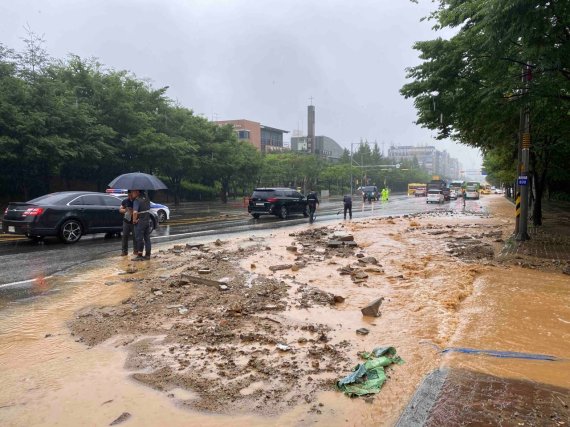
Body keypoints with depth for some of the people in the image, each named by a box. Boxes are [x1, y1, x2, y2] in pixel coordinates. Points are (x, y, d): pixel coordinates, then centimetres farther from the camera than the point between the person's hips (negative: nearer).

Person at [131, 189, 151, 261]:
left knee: (139, 239, 1)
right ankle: (147, 255, 18)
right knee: (147, 238, 12)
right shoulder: (146, 198, 5)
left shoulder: (137, 200, -19)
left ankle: (139, 255, 5)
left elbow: (135, 212, -29)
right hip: (147, 220, 7)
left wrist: (134, 220, -16)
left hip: (140, 222, -7)